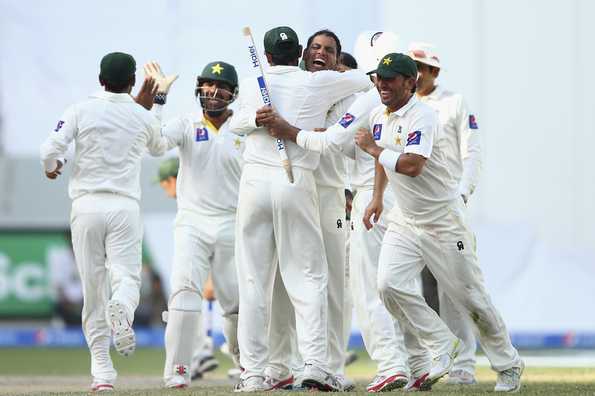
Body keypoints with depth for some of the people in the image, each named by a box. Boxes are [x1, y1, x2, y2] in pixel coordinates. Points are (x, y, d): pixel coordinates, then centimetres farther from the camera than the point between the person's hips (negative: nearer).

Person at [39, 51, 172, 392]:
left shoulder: (81, 111, 1)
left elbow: (51, 149, -8)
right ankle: (122, 310, -42)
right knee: (126, 275, -3)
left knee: (93, 287, 5)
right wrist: (145, 103, 33)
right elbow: (159, 148, 29)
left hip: (86, 205, 0)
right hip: (125, 207, 0)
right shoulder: (143, 117, 7)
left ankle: (102, 370, 1)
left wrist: (52, 168, 15)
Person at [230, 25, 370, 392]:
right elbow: (365, 79, 18)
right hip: (297, 182, -2)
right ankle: (315, 363, -10)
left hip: (255, 180, 2)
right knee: (308, 276, 2)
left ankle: (252, 373, 2)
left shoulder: (253, 86, 7)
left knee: (254, 280, 4)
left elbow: (237, 124, 23)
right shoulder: (319, 83, 3)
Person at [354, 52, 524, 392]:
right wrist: (377, 198, 21)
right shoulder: (379, 116, 7)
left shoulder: (423, 117, -20)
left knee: (471, 296, 0)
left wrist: (372, 148, -19)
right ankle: (444, 345, 2)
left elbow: (412, 166, -32)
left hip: (443, 220, -7)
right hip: (405, 220, 7)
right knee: (390, 285, -14)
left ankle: (509, 364, 17)